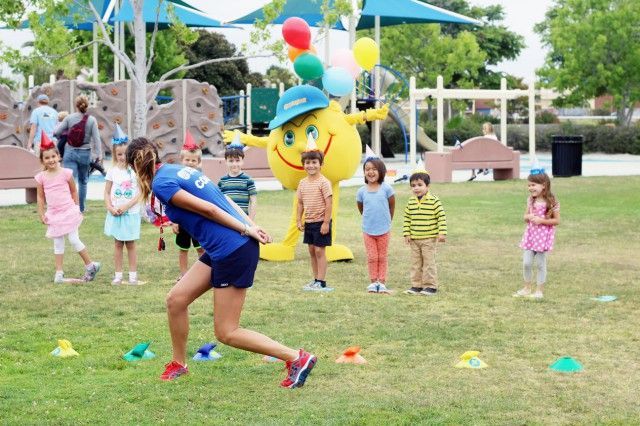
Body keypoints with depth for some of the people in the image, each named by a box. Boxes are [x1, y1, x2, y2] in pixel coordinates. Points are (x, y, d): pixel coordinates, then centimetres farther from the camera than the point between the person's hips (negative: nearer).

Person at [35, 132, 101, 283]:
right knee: (57, 243, 8)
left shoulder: (66, 173, -7)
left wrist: (76, 208, 6)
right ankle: (59, 272, 13)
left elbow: (74, 191, 5)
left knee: (74, 240, -6)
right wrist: (41, 214, 3)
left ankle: (91, 265, 7)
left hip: (69, 212, -3)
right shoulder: (41, 177, -2)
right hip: (53, 214, 3)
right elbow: (40, 197, 6)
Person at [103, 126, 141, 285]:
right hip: (115, 214, 2)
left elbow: (141, 192, -9)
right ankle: (118, 274, 13)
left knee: (130, 244, 4)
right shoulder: (112, 171, 1)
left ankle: (133, 274, 11)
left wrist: (126, 206, -16)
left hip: (131, 213, -2)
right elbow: (107, 192, 5)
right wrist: (110, 208, -9)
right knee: (118, 244, 8)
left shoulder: (136, 170, -7)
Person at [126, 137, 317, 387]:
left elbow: (208, 209, -14)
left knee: (227, 333, 1)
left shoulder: (161, 184, -12)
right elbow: (224, 200, 11)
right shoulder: (180, 169, 15)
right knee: (175, 299, 13)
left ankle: (297, 358, 2)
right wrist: (252, 227, 8)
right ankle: (179, 364, 28)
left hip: (234, 252, -9)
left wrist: (246, 231, -8)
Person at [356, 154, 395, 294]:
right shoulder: (362, 191, -4)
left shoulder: (386, 188, -9)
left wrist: (387, 221, 11)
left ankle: (382, 283, 13)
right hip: (368, 230, 1)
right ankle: (373, 282, 15)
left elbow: (392, 206, 3)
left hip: (384, 230, -1)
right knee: (372, 257, 7)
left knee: (382, 257, 8)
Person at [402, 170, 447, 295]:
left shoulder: (434, 201, -10)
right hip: (414, 239, 5)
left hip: (429, 239, -5)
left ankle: (430, 286, 6)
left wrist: (442, 233, -14)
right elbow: (407, 218, 11)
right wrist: (406, 234, 4)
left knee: (429, 262, -1)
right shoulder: (411, 201, 5)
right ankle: (416, 286, 18)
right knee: (415, 263, 10)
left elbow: (442, 217, -9)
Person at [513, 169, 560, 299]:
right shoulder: (530, 200, 4)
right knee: (526, 263, 2)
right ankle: (527, 288, 18)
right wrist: (528, 217, -12)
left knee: (540, 263, 3)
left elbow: (557, 220, -9)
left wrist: (541, 220, -19)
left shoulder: (551, 202, -12)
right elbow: (525, 217, 12)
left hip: (543, 235, -5)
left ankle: (539, 290, 13)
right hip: (530, 233, 5)